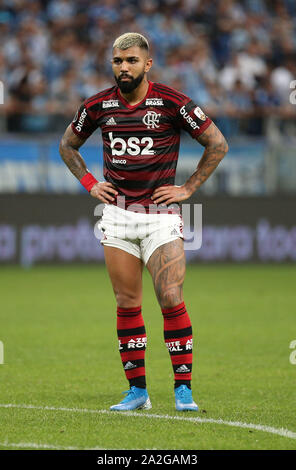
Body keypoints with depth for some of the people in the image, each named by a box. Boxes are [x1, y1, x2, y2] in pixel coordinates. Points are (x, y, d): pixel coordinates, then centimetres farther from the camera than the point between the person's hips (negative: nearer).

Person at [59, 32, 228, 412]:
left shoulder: (171, 102, -7)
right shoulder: (98, 105, 3)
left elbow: (217, 144, 2)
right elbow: (68, 144, 21)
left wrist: (188, 188, -2)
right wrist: (90, 184, 9)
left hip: (160, 215, -3)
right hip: (117, 215, 3)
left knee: (171, 300, -11)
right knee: (127, 304, 4)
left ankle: (183, 389, -5)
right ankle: (137, 391, 10)